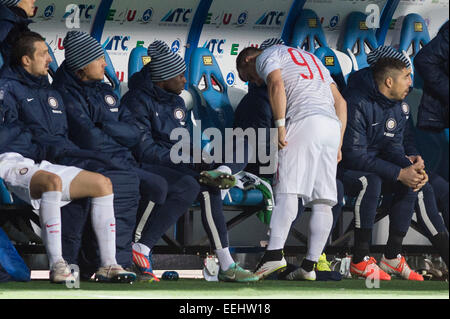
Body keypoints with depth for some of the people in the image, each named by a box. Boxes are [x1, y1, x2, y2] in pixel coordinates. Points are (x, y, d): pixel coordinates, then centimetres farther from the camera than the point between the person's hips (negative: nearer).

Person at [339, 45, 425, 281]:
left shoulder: (399, 106, 2)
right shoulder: (357, 103, -26)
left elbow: (392, 147, 4)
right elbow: (355, 155, -29)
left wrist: (410, 167, -20)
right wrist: (399, 173, -30)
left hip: (371, 163, 9)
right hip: (341, 165, -9)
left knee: (410, 183, -9)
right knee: (370, 182, -35)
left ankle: (392, 256, -2)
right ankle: (360, 260, -28)